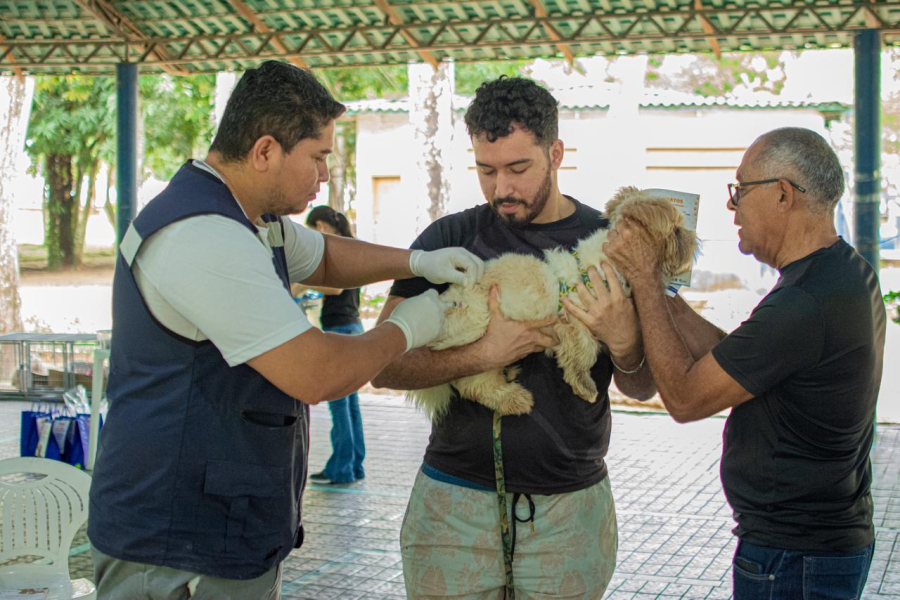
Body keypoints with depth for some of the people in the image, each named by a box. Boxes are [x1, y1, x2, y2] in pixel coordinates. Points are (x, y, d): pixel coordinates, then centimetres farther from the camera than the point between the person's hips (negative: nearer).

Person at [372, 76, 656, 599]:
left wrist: (623, 341, -17)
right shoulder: (449, 240, 0)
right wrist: (486, 353, -20)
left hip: (570, 511, 1)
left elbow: (642, 389, 5)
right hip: (454, 506, 0)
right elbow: (384, 366, -7)